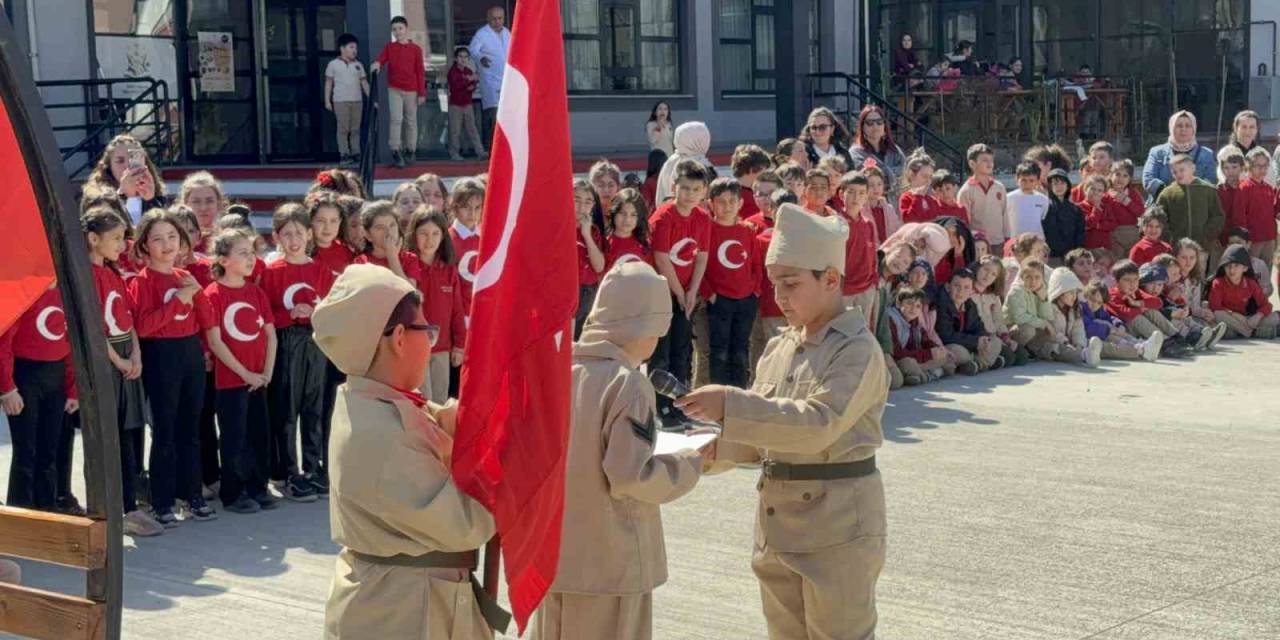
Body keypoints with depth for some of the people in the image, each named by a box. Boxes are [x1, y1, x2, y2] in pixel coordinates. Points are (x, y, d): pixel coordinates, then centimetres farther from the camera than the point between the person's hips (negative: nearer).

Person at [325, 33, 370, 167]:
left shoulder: (358, 65, 11)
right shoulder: (334, 64, 1)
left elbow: (364, 83, 12)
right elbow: (328, 83, 3)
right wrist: (327, 101, -2)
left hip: (357, 101, 4)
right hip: (340, 101, -4)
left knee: (355, 129, 5)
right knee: (343, 128, -4)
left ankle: (356, 154, 10)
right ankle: (344, 155, -1)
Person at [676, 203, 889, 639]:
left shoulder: (858, 350, -14)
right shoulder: (779, 348, 9)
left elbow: (819, 423, -26)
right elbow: (759, 433, 12)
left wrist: (731, 405, -29)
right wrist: (707, 448, -7)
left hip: (837, 527, -8)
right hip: (777, 521, 8)